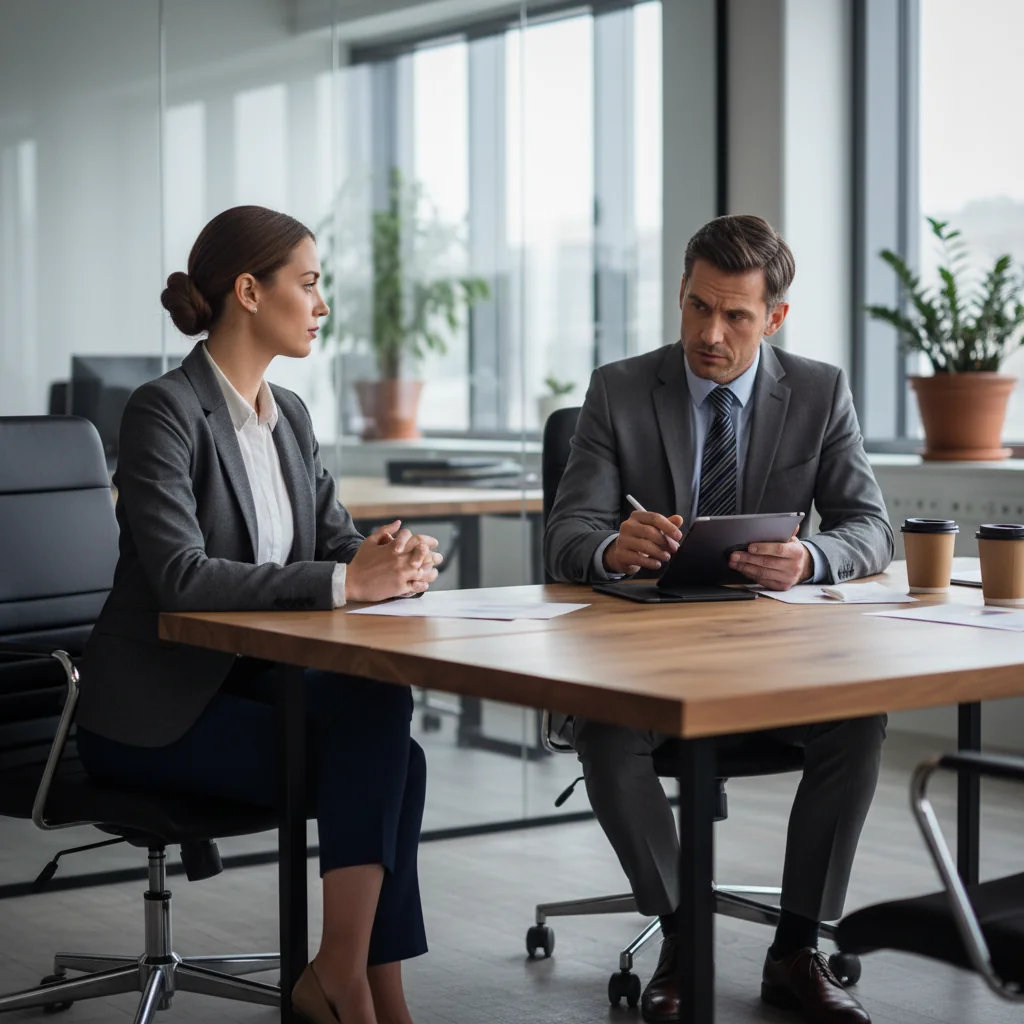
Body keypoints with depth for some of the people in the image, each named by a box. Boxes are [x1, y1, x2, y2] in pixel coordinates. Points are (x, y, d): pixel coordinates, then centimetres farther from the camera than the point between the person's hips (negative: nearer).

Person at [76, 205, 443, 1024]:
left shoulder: (289, 415, 10)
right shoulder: (165, 410, -15)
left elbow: (339, 543, 8)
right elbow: (179, 576, -27)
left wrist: (396, 559, -16)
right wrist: (342, 581, -32)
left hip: (249, 679, 7)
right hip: (156, 710, -7)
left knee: (381, 703, -22)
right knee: (377, 759, -22)